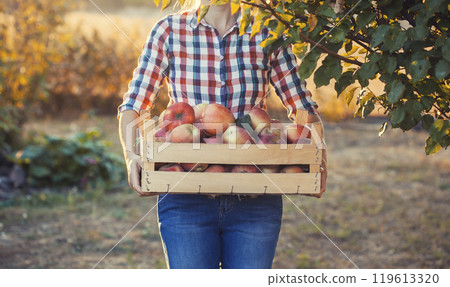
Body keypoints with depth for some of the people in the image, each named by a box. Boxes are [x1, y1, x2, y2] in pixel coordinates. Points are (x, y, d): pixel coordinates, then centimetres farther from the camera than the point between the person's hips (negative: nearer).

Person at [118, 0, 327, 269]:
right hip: (186, 202, -1)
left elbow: (302, 105, 10)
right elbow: (133, 105, 1)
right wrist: (131, 154, -17)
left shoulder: (267, 34, 5)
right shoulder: (170, 31, 2)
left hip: (255, 203, 1)